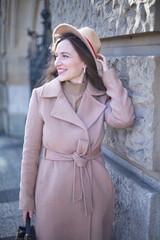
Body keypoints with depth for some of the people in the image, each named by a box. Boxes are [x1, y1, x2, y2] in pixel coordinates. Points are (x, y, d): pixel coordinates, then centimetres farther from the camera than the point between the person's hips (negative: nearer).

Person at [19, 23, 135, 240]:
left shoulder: (102, 96, -2)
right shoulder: (41, 96, -8)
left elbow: (123, 118, -24)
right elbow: (31, 151, -4)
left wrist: (108, 75, -13)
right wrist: (27, 198, 1)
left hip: (95, 189, 2)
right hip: (54, 187, -1)